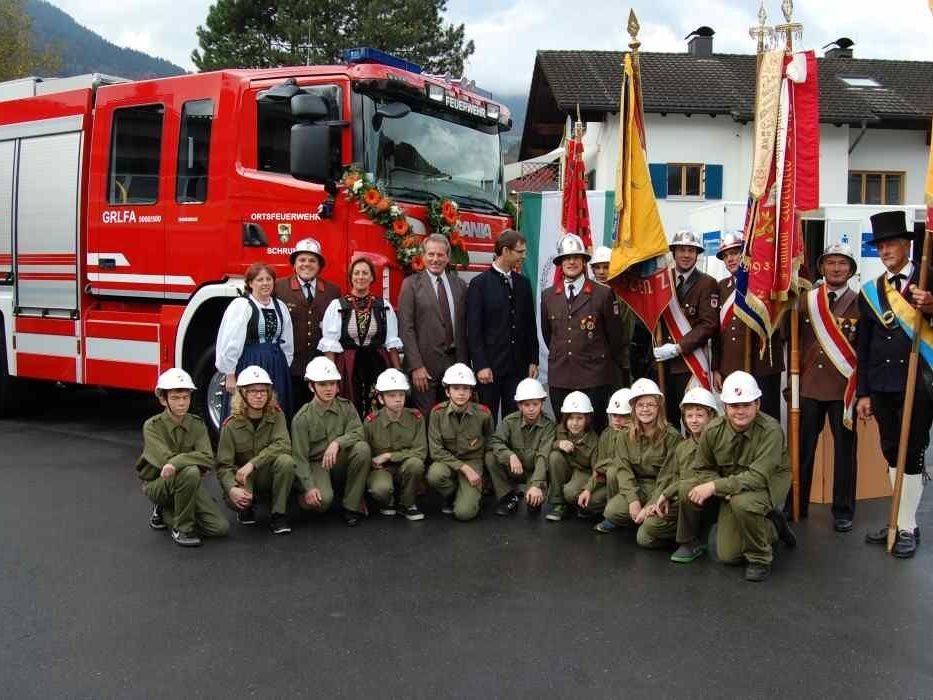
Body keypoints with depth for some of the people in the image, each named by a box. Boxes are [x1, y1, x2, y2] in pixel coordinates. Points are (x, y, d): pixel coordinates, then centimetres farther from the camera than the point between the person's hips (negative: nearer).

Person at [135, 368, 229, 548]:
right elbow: (165, 460, -25)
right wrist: (194, 460, -16)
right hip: (157, 484, -5)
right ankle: (182, 528, -16)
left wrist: (176, 462, -31)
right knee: (190, 471, -38)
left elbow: (207, 459, -18)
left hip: (190, 484, 5)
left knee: (220, 527, -12)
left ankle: (166, 513, 12)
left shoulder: (197, 425, -2)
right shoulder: (152, 426, -12)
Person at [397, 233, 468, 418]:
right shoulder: (411, 284, -1)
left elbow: (464, 327, 12)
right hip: (425, 364, -3)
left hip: (455, 362, 3)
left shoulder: (460, 285, 10)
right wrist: (416, 366, -13)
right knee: (424, 419, 1)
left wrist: (465, 363, 7)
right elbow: (406, 328, -6)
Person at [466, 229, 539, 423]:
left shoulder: (523, 283, 11)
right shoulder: (479, 284, -4)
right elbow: (474, 330, -8)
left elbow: (530, 325, 14)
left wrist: (533, 360, 9)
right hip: (489, 366, -4)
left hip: (518, 366, 5)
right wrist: (480, 366, -13)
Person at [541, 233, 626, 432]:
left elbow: (615, 334, 4)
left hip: (594, 378, -3)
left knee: (595, 431, 0)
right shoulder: (548, 295, 9)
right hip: (559, 376, 3)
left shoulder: (603, 294, -2)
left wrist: (605, 363, 11)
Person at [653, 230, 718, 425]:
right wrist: (658, 349, 0)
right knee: (667, 419, 4)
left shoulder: (707, 283, 0)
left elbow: (709, 324, -8)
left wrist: (678, 348, -13)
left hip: (691, 363, -3)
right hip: (662, 364, 4)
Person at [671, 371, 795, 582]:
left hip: (768, 485, -3)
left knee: (742, 502, -36)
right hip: (732, 489, 4)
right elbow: (702, 469, -1)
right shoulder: (713, 430, -12)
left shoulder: (771, 430, -25)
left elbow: (758, 477, -32)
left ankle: (760, 558, -11)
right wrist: (725, 490, -21)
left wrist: (715, 486, -36)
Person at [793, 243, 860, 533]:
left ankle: (843, 511, 19)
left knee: (844, 450, 7)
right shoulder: (805, 300, 7)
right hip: (809, 386, 2)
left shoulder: (859, 303, 1)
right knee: (802, 448, 7)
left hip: (844, 388, -1)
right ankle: (795, 506, 20)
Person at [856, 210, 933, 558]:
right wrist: (863, 393, 8)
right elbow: (863, 347, 10)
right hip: (882, 386, 4)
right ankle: (900, 520, 23)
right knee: (892, 454, 11)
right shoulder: (870, 291, 9)